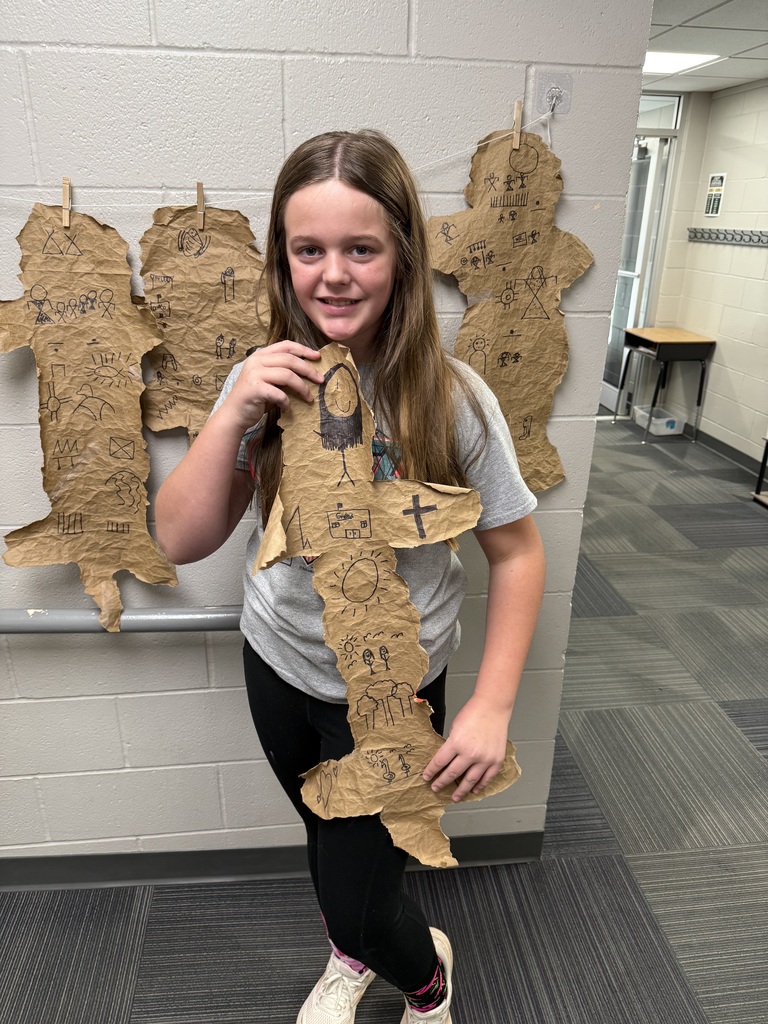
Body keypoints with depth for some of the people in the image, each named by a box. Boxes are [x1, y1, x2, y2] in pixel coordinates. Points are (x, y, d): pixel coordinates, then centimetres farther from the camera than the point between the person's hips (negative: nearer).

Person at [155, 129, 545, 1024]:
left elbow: (516, 552, -12)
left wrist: (492, 705, -17)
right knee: (327, 840, 28)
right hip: (277, 663, 4)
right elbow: (181, 542, -13)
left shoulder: (449, 399, -22)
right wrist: (232, 415, -27)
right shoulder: (265, 384, -12)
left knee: (357, 901, 12)